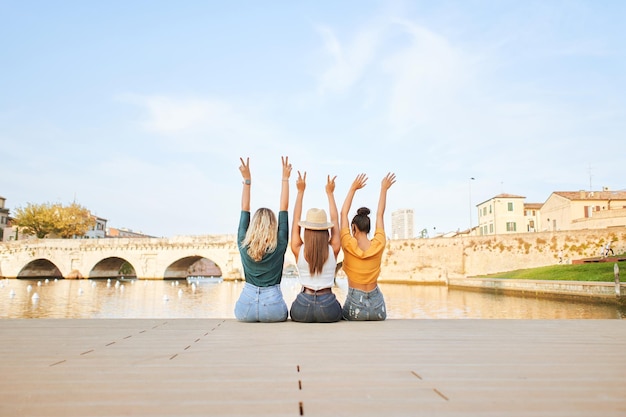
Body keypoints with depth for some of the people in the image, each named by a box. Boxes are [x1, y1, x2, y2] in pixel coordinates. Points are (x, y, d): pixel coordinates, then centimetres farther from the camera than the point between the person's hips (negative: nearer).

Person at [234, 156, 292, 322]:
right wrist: (285, 178, 5)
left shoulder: (243, 244, -3)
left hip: (245, 310, 2)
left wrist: (247, 180, 9)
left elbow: (244, 209, 6)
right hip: (273, 309, -2)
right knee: (282, 313, 33)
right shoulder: (280, 245, -7)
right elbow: (284, 208, 0)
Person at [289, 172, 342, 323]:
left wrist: (300, 191, 11)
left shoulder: (298, 251, -8)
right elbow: (335, 220, 7)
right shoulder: (333, 251, -7)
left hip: (302, 309, 0)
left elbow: (295, 219, 4)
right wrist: (330, 192, 16)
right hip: (328, 308, 0)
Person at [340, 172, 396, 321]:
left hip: (355, 305, -2)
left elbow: (343, 213, -3)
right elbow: (380, 215, 7)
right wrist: (384, 189, 16)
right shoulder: (378, 245, -6)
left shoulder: (349, 245, -12)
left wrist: (353, 188, 2)